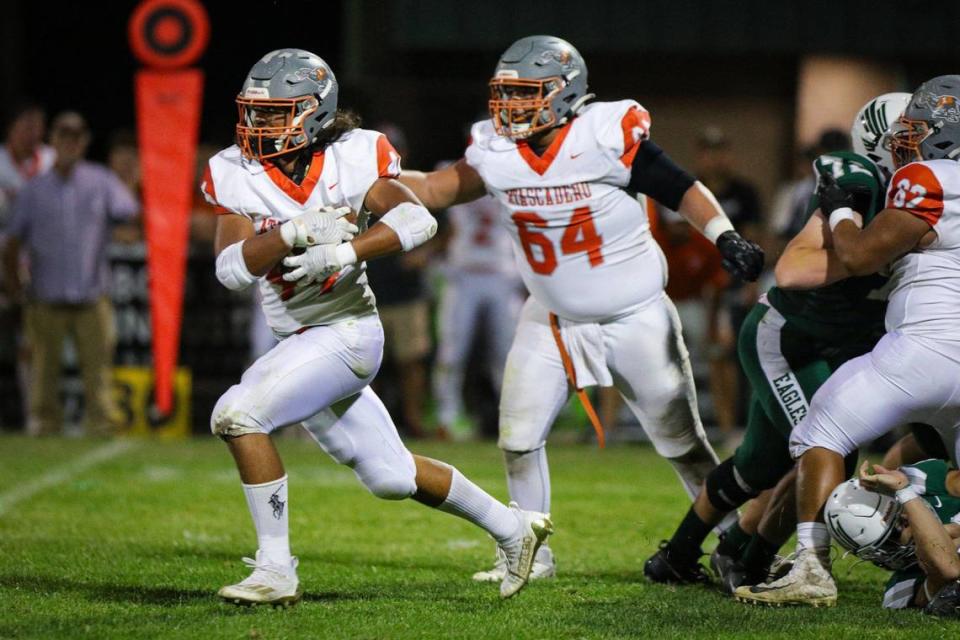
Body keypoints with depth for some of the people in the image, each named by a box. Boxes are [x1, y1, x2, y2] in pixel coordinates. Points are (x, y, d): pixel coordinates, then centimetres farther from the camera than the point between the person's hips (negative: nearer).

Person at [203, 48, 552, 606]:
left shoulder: (350, 159, -12)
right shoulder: (234, 175, -3)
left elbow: (418, 220, -24)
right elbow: (232, 267, -14)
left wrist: (344, 253, -35)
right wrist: (296, 232, -29)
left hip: (347, 333, -6)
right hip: (299, 344, 6)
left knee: (238, 414, -22)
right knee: (390, 477, 13)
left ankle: (276, 570, -14)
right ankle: (512, 527, 33)